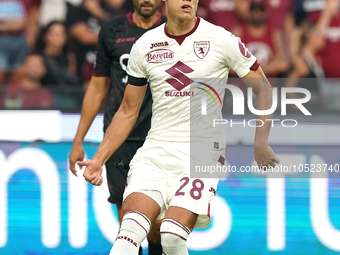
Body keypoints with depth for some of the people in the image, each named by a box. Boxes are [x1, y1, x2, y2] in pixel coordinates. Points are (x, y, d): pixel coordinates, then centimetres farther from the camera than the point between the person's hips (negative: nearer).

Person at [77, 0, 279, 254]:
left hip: (202, 151, -3)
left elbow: (263, 87, 5)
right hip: (155, 150, 3)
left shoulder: (220, 40, -2)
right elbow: (128, 112, 16)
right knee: (130, 230, -18)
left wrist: (260, 143, -6)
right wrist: (99, 159, 9)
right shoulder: (144, 46, 8)